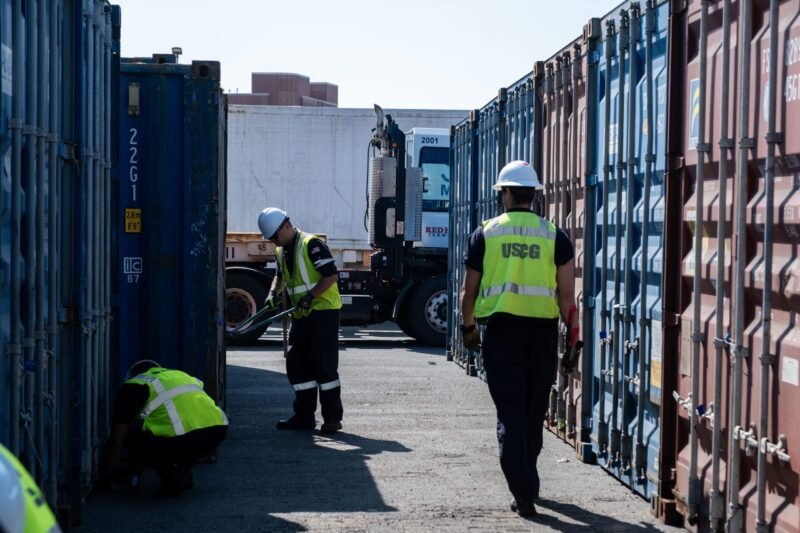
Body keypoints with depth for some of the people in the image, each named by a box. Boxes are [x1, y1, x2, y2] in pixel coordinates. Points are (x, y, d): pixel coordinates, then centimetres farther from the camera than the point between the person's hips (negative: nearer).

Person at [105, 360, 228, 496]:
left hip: (184, 437, -7)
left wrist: (112, 464, 31)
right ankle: (183, 472, 17)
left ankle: (171, 475, 0)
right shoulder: (180, 375, 35)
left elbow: (120, 431, 15)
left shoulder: (134, 385, 15)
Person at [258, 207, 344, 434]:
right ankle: (304, 416, 15)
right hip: (301, 315, 9)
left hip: (323, 311, -9)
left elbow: (331, 275, -19)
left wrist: (310, 296, -24)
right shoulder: (281, 251, 13)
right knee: (296, 365, 8)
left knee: (324, 365, -8)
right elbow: (281, 276, 31)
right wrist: (273, 292, 11)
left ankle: (332, 417, -2)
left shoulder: (311, 244, -14)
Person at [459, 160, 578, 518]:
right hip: (543, 331, 2)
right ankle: (527, 482, 32)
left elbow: (469, 290, 5)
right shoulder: (554, 236, 4)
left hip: (501, 330, -2)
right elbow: (566, 293, -1)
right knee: (534, 411, 17)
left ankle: (523, 493, -9)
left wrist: (468, 327, 19)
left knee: (510, 413, -1)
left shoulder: (485, 233, 2)